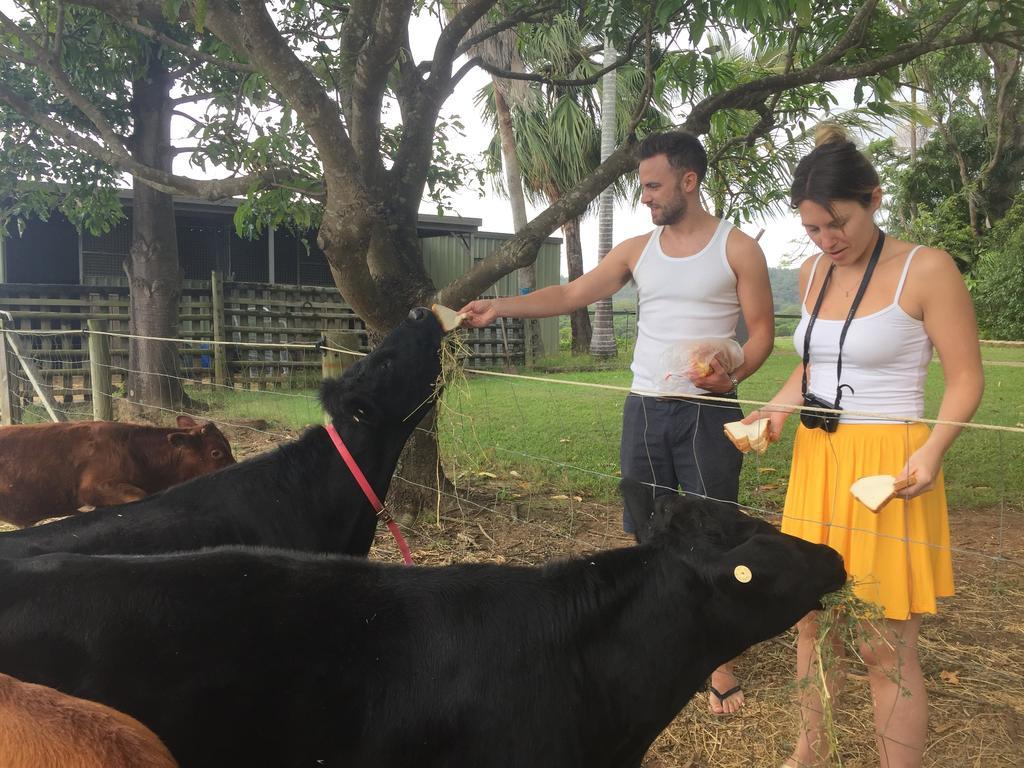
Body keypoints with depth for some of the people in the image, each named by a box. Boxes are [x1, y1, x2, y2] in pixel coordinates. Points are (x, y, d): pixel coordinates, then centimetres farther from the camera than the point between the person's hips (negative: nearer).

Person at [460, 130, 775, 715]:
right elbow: (571, 295, 4)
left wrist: (733, 374, -22)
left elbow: (762, 330, -3)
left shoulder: (737, 249, -3)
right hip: (645, 408, 4)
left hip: (708, 413, -4)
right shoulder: (637, 250, 9)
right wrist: (499, 306, -7)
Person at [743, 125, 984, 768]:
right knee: (811, 617, 14)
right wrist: (777, 410, 4)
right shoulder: (813, 273, 8)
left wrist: (933, 450, -23)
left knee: (887, 645, -1)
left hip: (888, 462, -6)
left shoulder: (925, 270, -10)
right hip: (816, 457, 6)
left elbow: (966, 377, -8)